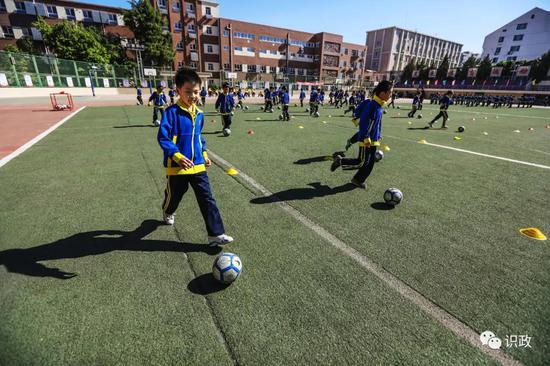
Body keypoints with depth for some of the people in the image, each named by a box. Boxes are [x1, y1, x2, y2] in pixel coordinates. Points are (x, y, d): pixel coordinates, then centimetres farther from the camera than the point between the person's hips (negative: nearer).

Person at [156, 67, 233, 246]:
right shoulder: (171, 112, -13)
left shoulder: (199, 114, 6)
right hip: (177, 166, -4)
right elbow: (163, 138, -15)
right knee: (174, 196, 18)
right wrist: (178, 156, -25)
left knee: (208, 199, -1)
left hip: (198, 165, 4)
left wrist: (204, 154, 13)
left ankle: (216, 234, 5)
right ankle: (168, 212, 55)